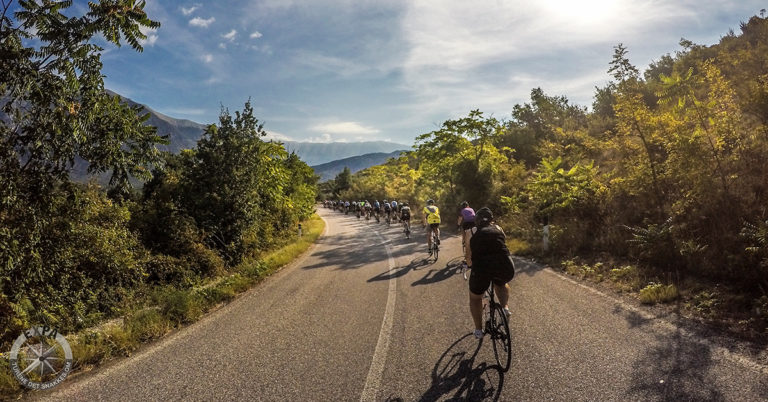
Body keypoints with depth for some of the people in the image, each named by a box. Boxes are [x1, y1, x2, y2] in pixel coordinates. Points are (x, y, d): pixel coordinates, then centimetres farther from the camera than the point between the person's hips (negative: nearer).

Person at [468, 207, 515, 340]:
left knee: (475, 297, 26)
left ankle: (478, 330, 25)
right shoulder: (497, 229, 19)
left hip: (481, 268, -2)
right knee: (501, 284, 39)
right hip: (505, 268, 2)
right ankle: (505, 307, 22)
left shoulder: (472, 232, 16)